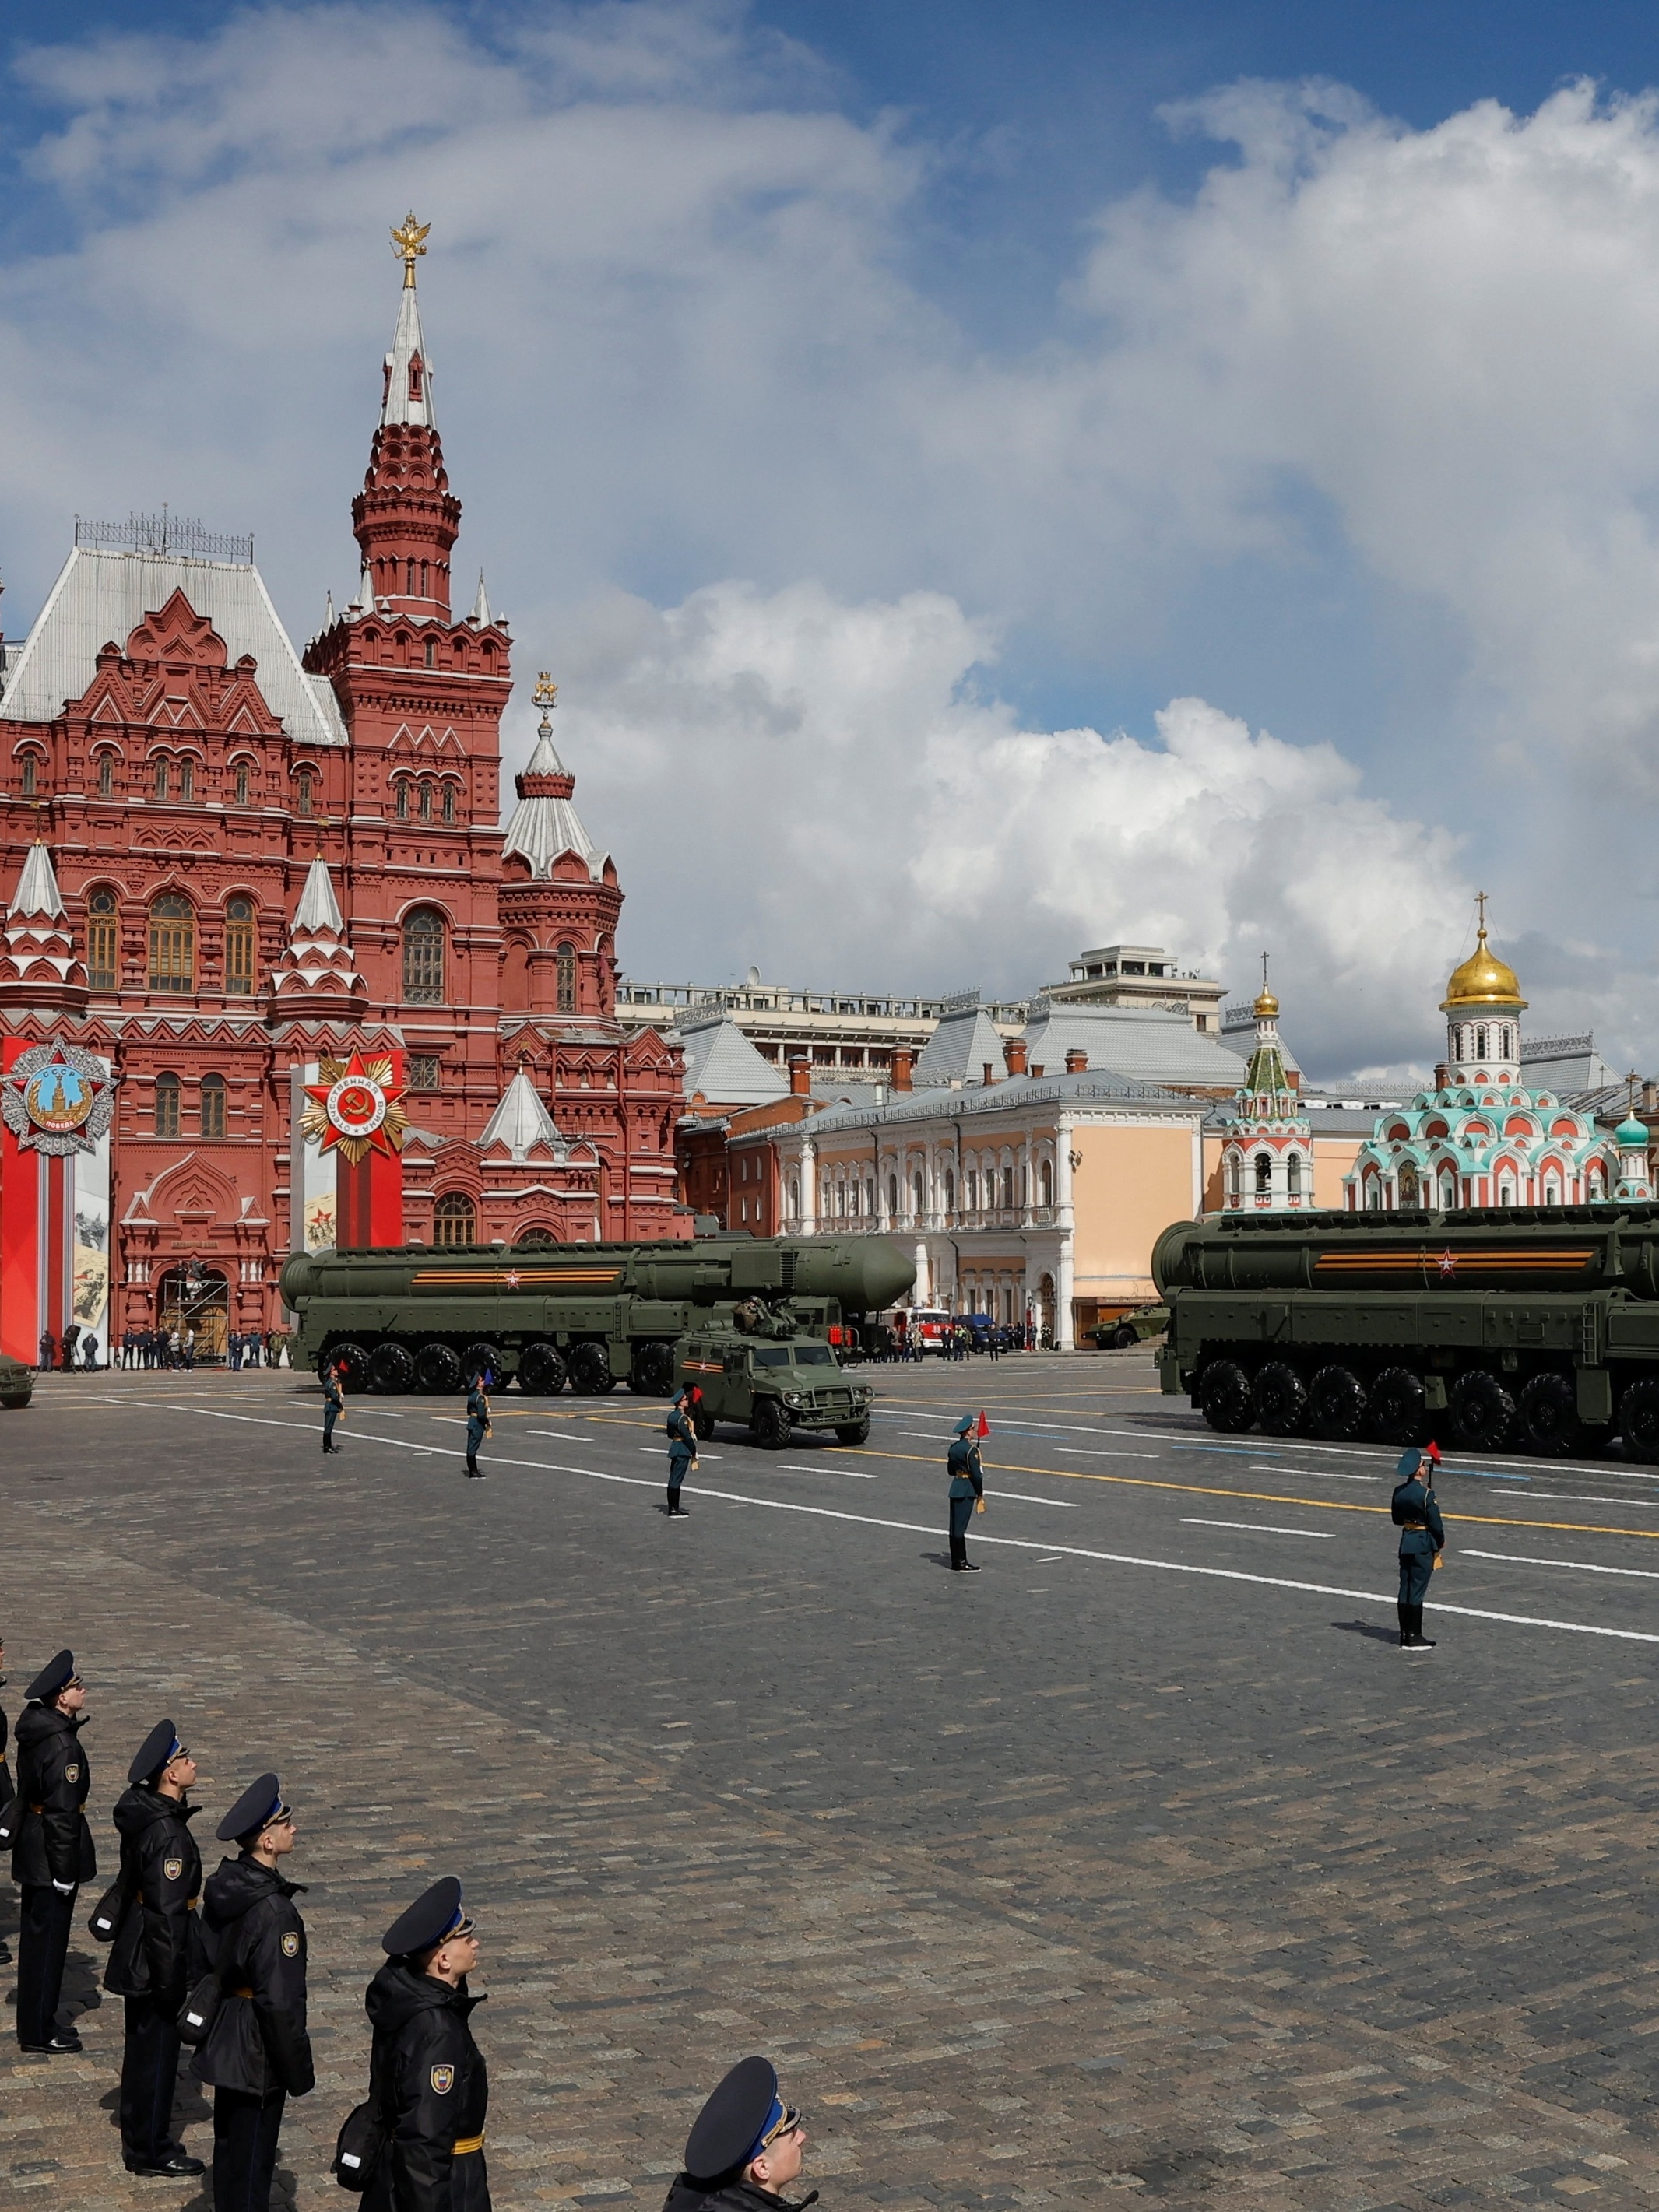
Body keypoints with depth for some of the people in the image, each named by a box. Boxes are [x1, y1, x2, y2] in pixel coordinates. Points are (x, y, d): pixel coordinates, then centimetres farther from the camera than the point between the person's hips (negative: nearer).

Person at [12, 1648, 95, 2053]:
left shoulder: (36, 1730, 4)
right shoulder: (62, 1744, -25)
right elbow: (62, 1815, -22)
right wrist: (66, 1874, -17)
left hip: (32, 1848, 9)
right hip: (52, 1854, -9)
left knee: (37, 1936, 19)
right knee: (48, 1938, 3)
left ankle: (36, 2020, 31)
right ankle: (39, 2031, 14)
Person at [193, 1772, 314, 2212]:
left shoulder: (223, 1885, -2)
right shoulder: (273, 1910, -29)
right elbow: (280, 2002, -26)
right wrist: (298, 2072, -15)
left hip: (226, 2041, 9)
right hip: (259, 2053, -8)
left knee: (230, 2146, 23)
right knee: (252, 2157, 6)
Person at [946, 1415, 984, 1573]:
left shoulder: (954, 1448, 8)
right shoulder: (971, 1450, -17)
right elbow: (976, 1474, -17)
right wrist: (980, 1492, -7)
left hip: (955, 1488, 8)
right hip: (967, 1491, -8)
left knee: (954, 1525, 12)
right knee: (961, 1526, -5)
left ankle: (955, 1560, 19)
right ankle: (961, 1562, -1)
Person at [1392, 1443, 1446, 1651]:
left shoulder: (1399, 1491, 3)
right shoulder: (1426, 1494, -18)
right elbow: (1435, 1523, -14)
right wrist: (1441, 1542, 2)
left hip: (1406, 1542, 7)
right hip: (1423, 1545, -7)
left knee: (1405, 1589, 12)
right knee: (1417, 1591, -2)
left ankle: (1406, 1634, 19)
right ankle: (1413, 1638, 2)